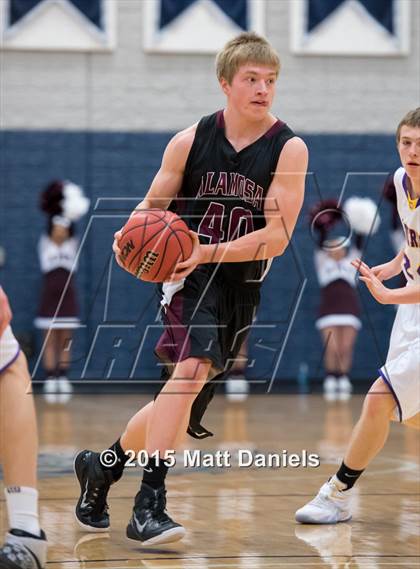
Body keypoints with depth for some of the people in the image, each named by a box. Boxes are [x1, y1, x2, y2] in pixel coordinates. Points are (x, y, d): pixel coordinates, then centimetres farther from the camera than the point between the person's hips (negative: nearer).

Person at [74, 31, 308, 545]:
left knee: (179, 409, 10)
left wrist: (209, 252, -24)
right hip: (189, 277, -3)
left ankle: (102, 466, 35)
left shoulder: (289, 150, -5)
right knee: (192, 370, -29)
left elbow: (277, 236, -12)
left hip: (241, 289, 3)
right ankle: (149, 504, -30)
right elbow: (152, 205, 9)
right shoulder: (191, 141, -1)